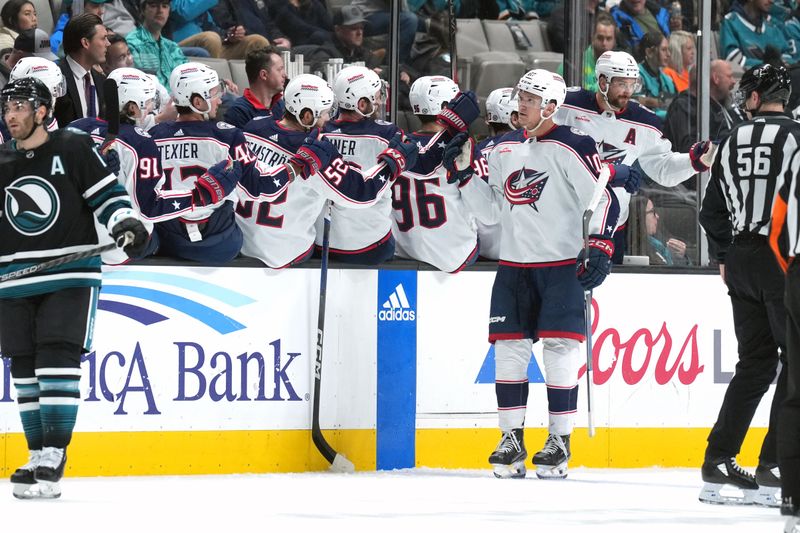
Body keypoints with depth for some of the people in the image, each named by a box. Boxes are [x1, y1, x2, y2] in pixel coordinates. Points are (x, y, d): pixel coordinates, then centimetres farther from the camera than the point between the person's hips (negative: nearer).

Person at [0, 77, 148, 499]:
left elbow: (107, 193, -1)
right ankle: (38, 457, 14)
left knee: (57, 361, -14)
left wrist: (125, 222, -17)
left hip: (71, 277, -5)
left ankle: (53, 459, -17)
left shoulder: (73, 149, -2)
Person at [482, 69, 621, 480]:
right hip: (514, 265, 6)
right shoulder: (504, 149, 12)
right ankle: (512, 439, 7)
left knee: (560, 348, -7)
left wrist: (600, 247, -17)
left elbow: (603, 197, -12)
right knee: (509, 348, 1)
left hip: (562, 265, -6)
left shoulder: (571, 147, -8)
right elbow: (499, 197, 28)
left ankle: (559, 442, -1)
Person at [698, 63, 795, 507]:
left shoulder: (733, 142, 10)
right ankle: (772, 468, -9)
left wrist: (725, 257, 25)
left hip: (742, 259, 7)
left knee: (755, 362, 14)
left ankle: (718, 462, 12)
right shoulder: (793, 137, -9)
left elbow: (712, 209, 14)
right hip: (782, 257, -6)